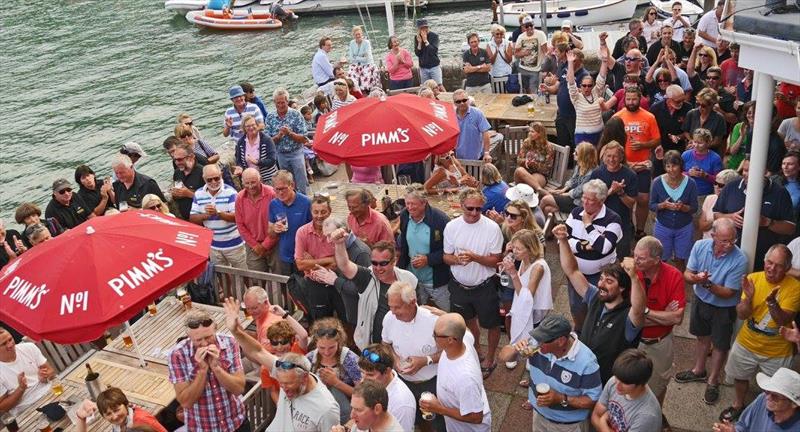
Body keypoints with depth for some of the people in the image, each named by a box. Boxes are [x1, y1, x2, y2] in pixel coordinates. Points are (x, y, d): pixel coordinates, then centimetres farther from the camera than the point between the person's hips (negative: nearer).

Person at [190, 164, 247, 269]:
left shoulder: (230, 192, -15)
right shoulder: (198, 194, -1)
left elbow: (237, 217, -20)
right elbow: (192, 219, 0)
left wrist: (218, 212, -34)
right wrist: (205, 215, -20)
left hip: (233, 243, -4)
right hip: (214, 245, 4)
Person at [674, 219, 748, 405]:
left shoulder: (739, 259, -29)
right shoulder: (700, 246, -18)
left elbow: (728, 293, -24)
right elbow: (687, 274, -11)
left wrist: (708, 284, -40)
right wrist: (695, 278, -34)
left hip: (723, 308, -4)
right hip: (700, 300, 4)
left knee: (720, 345, 15)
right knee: (702, 337, 25)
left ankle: (712, 381, 36)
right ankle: (699, 371, 47)